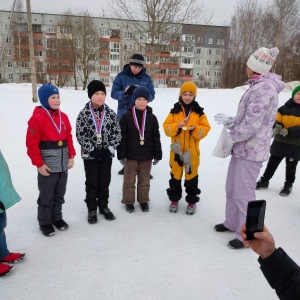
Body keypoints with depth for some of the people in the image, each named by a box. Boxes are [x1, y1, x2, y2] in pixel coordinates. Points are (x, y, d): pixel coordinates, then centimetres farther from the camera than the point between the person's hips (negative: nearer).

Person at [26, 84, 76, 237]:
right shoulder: (37, 118, -13)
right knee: (46, 196, 7)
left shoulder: (63, 117, 7)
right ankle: (45, 222, 25)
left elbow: (69, 138, 12)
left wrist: (71, 155, 7)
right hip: (47, 165, -6)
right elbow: (32, 144, -14)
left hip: (63, 164, 6)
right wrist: (39, 164, -14)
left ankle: (57, 217, 35)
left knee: (59, 194, 18)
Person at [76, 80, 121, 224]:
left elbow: (117, 133, 0)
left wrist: (110, 148, -10)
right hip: (90, 155, -2)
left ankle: (103, 206, 32)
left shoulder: (111, 113, 0)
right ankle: (92, 209, 25)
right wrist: (92, 149, -16)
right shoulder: (84, 113, -7)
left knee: (105, 182, 14)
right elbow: (80, 135, -9)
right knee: (91, 183, 9)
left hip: (106, 155, 2)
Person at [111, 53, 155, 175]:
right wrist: (125, 92, -26)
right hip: (124, 113, 0)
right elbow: (114, 93, -6)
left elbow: (151, 95, 0)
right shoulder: (121, 76, -1)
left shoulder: (146, 78, 3)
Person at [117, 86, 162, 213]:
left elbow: (156, 137, 4)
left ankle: (143, 200, 32)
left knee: (144, 180, 16)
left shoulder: (152, 117, 1)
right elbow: (122, 137, -7)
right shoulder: (127, 116, -6)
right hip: (130, 155, -2)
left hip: (146, 155, 2)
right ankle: (129, 201, 26)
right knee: (129, 180, 10)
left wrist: (157, 154, 2)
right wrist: (121, 154, -10)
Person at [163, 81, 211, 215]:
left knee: (191, 176, 10)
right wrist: (176, 126, -21)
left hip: (192, 150, 0)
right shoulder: (174, 111, 0)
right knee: (175, 175, 12)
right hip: (177, 150, 1)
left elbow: (205, 129, -2)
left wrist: (195, 129, -20)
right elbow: (166, 128, -3)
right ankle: (174, 199, 29)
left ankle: (192, 201, 26)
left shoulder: (199, 112, 0)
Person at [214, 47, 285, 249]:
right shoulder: (259, 86, 12)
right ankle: (232, 223, 36)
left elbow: (251, 125, -24)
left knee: (243, 193, 1)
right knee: (232, 188, 18)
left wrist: (231, 136, -10)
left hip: (251, 151, -10)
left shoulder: (263, 89, -20)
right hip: (243, 148, 10)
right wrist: (229, 121, 11)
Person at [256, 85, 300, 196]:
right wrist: (277, 126, -24)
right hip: (280, 141, 2)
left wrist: (288, 131, -29)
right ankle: (264, 180, 27)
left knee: (290, 166, 10)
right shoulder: (284, 108, 2)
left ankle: (288, 185, 29)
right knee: (272, 162, 12)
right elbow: (276, 119, -2)